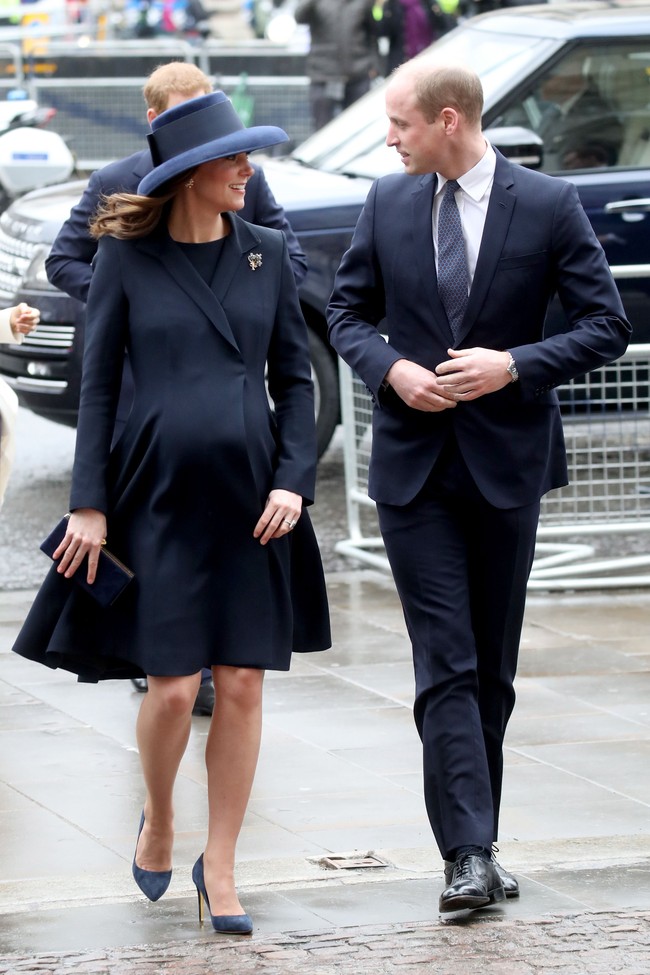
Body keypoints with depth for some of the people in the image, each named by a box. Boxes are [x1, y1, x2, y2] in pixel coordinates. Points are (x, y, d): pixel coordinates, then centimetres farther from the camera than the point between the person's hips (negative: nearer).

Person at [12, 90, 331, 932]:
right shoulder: (126, 258, 0)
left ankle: (218, 866, 12)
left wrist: (293, 479, -3)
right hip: (158, 496, -2)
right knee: (173, 686, -6)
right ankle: (158, 818, 24)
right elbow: (97, 384, 2)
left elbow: (294, 377, 10)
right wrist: (89, 504, -4)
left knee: (242, 685, 1)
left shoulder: (265, 253, 7)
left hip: (250, 501, 2)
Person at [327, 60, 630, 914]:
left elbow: (606, 327, -4)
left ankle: (476, 837, 20)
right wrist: (391, 369, -8)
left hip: (507, 459, -1)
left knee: (493, 668, 9)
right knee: (446, 667, -8)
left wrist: (515, 365, -17)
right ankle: (470, 853, -13)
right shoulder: (388, 204, 3)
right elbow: (348, 311, 12)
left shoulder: (549, 206, -5)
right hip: (415, 465, 1)